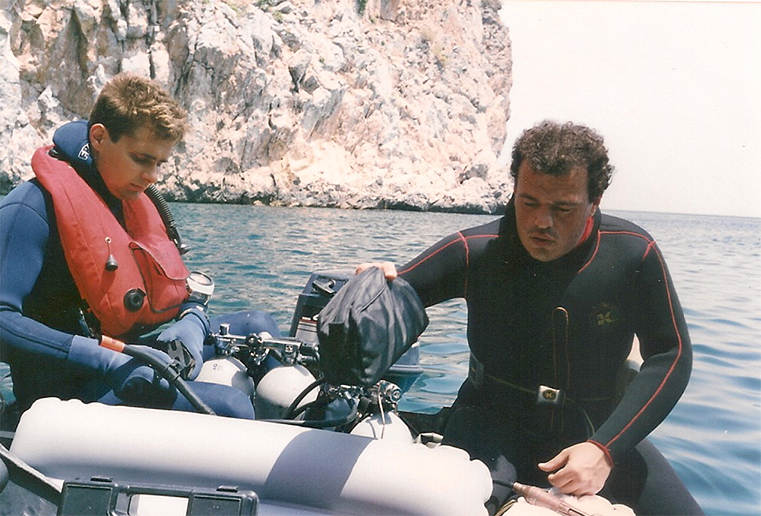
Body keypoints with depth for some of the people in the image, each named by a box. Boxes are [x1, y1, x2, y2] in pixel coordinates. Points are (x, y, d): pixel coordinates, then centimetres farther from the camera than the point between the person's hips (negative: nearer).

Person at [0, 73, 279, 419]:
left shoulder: (135, 203, 12)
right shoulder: (35, 206, -15)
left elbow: (184, 288, 16)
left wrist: (192, 322, -8)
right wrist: (109, 363, -33)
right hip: (72, 389, -9)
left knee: (256, 326, 11)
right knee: (230, 407, -29)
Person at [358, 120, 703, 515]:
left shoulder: (634, 255, -10)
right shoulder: (475, 250, -12)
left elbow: (671, 354, -6)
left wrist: (606, 448, -17)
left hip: (597, 429, 4)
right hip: (495, 420, -3)